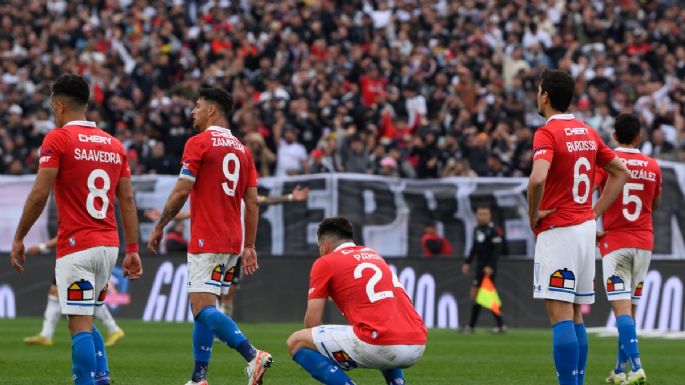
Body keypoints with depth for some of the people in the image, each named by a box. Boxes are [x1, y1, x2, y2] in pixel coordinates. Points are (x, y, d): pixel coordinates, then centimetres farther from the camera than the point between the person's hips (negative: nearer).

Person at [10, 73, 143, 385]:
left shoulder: (58, 139, -7)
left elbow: (39, 195, -12)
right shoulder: (114, 144, 11)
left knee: (80, 324, -6)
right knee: (86, 321, 19)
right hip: (109, 244, 6)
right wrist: (132, 250, 13)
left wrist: (19, 238, -3)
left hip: (75, 245, -6)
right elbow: (127, 201, 11)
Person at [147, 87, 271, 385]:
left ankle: (252, 355, -30)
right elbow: (252, 203, 13)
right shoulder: (242, 150, 15)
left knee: (203, 308, -13)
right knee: (204, 307, 14)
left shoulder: (199, 143, -7)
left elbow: (181, 193, -11)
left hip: (206, 241, -8)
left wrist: (159, 227, -1)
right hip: (232, 241, 8)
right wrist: (249, 246, 15)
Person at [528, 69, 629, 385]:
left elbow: (538, 179, -30)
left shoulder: (547, 133, -13)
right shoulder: (588, 133, 12)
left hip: (557, 231, -8)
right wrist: (594, 212, 16)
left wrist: (533, 215, -13)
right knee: (574, 316, 14)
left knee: (560, 314, -10)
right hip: (586, 229, 8)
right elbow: (620, 173, 20)